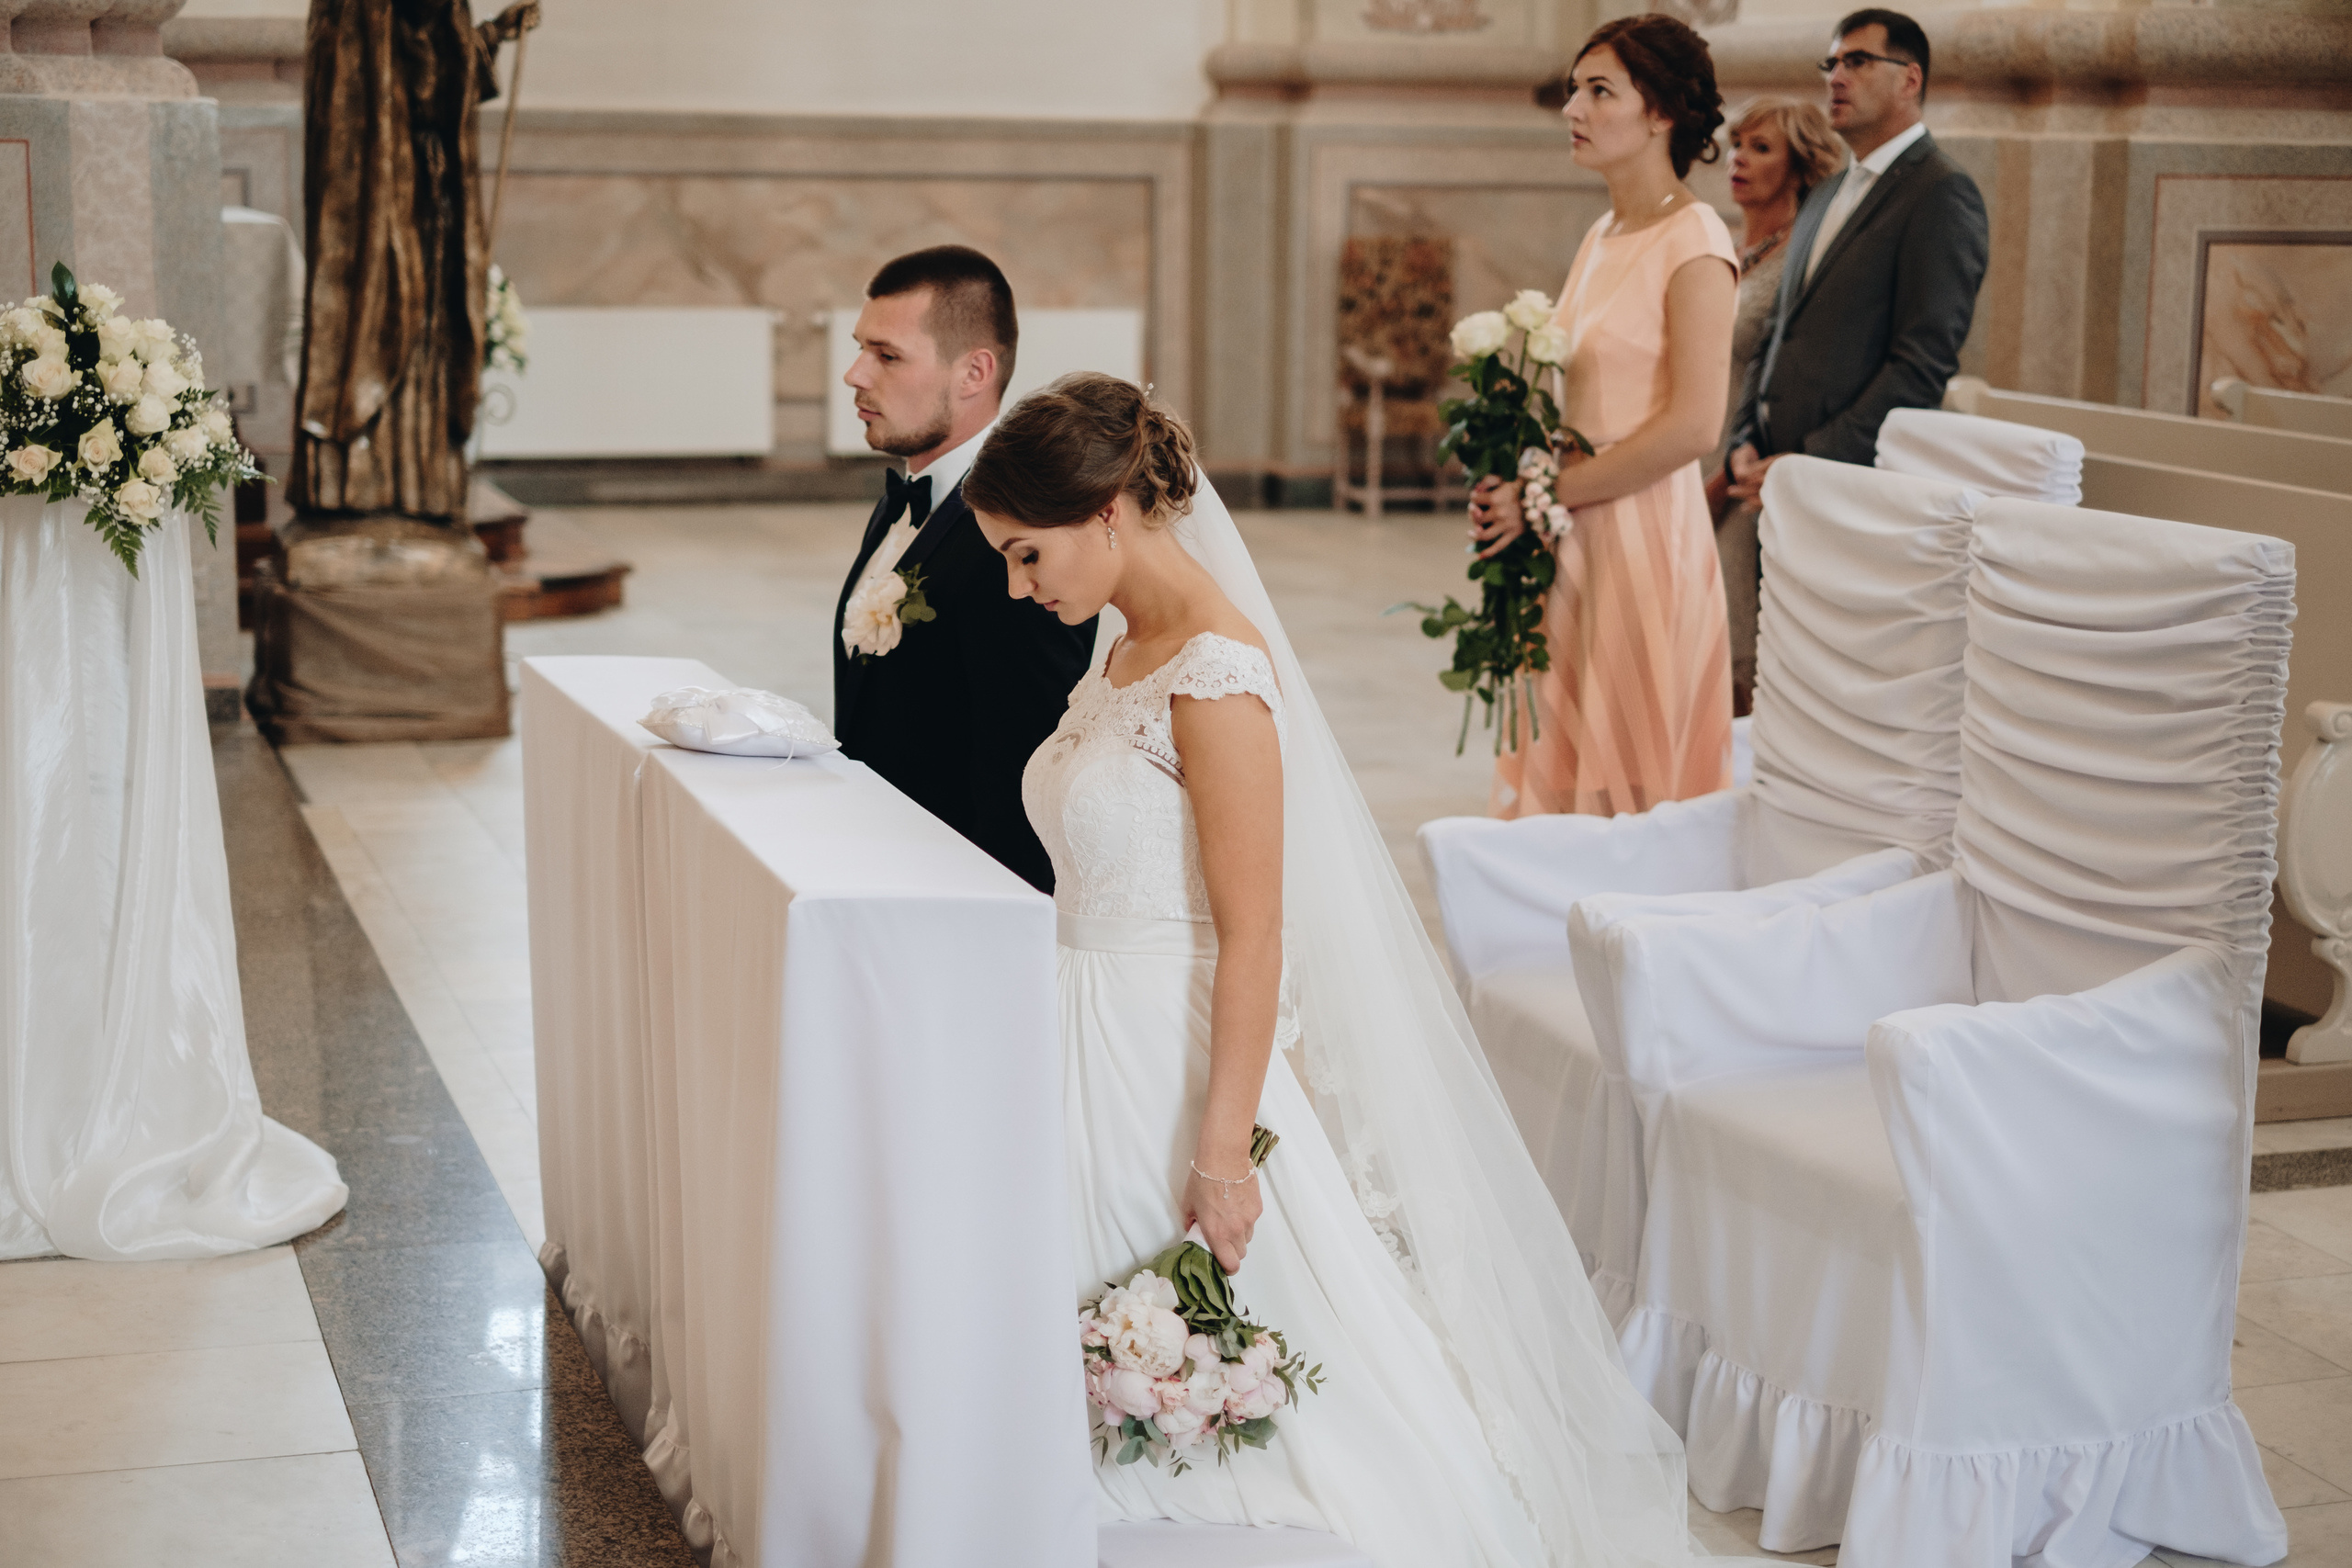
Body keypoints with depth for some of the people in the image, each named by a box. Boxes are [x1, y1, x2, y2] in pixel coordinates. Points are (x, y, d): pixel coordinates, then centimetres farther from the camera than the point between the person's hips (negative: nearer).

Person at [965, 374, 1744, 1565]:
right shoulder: (1129, 655, 8)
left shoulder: (1215, 677, -20)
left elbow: (1252, 937, -20)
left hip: (1177, 1056, -9)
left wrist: (1222, 1155, -21)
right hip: (1101, 1051, 9)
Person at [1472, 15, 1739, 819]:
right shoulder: (1601, 238, 13)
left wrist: (1543, 496, -14)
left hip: (1642, 537, -8)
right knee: (1567, 771, 10)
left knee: (1633, 785, 0)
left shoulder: (1694, 244, -11)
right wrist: (1510, 481, 2)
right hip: (1571, 541, 8)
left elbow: (1692, 426, -19)